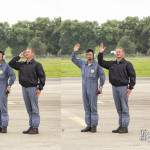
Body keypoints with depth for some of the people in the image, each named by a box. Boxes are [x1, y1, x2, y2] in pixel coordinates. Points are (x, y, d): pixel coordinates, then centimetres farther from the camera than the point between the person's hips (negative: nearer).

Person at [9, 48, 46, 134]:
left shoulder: (36, 64, -3)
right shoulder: (22, 64, 13)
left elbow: (42, 76, -5)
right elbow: (11, 63, 16)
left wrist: (40, 88, -11)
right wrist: (19, 56, 8)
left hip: (33, 88, -6)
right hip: (24, 88, 6)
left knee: (34, 109, -4)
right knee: (29, 109, 10)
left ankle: (35, 128, -3)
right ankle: (31, 126, 14)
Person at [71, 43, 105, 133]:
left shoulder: (97, 65, -6)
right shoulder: (83, 64, 9)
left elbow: (102, 76, -3)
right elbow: (73, 59, 17)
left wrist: (101, 86, -7)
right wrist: (75, 51, 3)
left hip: (93, 90, -5)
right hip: (84, 89, 5)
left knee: (93, 108, -2)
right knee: (87, 108, 7)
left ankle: (94, 126, 1)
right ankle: (88, 125, 11)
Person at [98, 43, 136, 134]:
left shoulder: (127, 64, -3)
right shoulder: (112, 64, 13)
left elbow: (132, 76, -5)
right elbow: (101, 63, 18)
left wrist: (130, 88, -12)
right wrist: (101, 53, 6)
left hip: (123, 87, -6)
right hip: (115, 88, 6)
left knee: (124, 108, -3)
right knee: (119, 109, 10)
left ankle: (125, 127, -2)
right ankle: (121, 126, 15)